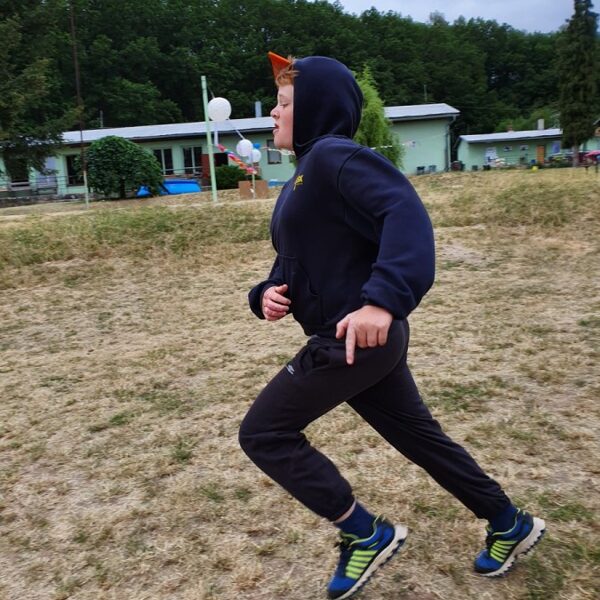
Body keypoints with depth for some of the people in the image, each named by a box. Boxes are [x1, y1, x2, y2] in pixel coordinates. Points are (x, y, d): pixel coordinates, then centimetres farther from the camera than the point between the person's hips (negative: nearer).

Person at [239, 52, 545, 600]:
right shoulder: (304, 175, 18)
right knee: (419, 435, 20)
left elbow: (405, 211, -28)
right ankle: (510, 524, 38)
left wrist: (383, 299, -40)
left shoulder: (335, 155, -12)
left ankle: (366, 534, 11)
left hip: (360, 334, -10)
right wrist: (269, 294, 1)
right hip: (355, 339, 10)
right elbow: (294, 261, 21)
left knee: (264, 434, 0)